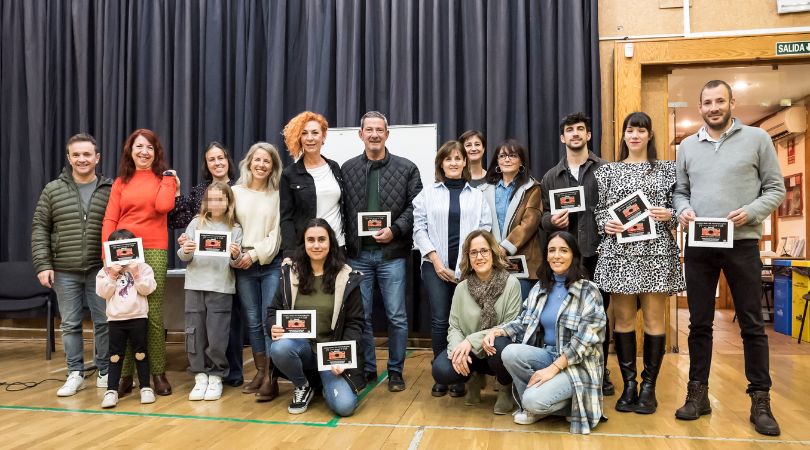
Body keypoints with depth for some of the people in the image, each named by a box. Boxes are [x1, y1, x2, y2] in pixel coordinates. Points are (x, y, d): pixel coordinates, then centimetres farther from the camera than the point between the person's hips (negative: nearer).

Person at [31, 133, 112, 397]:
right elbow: (40, 228, 5)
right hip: (65, 271, 2)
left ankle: (105, 372, 18)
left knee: (104, 322, 4)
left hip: (100, 270, -1)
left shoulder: (110, 191, 1)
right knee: (70, 324, 8)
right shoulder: (52, 190, 5)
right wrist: (42, 264, -4)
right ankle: (75, 374, 20)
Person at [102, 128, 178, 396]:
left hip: (154, 252, -2)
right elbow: (109, 220, 6)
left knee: (153, 315, -2)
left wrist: (168, 180, 0)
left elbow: (163, 206, -11)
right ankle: (125, 375, 10)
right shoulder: (120, 182, 15)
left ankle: (158, 374, 9)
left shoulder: (164, 178, 11)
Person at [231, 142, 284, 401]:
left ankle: (270, 378, -1)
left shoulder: (278, 195, 2)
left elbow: (277, 232, -2)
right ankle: (260, 373, 18)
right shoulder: (235, 192, 8)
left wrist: (256, 255, -9)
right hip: (242, 266, 2)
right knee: (253, 321, 8)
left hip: (271, 264, -2)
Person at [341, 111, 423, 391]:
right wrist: (344, 246, -2)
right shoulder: (347, 169, 7)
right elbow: (340, 210, 6)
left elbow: (415, 207, -1)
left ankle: (395, 371, 19)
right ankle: (367, 369, 24)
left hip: (392, 253, -1)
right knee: (361, 316, 9)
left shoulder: (406, 169, 3)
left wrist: (395, 230, -14)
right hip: (358, 254, 2)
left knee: (396, 316, 4)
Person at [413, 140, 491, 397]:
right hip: (436, 265, 0)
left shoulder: (477, 195, 12)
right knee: (439, 320, -5)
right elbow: (419, 228, 3)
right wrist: (436, 260, -7)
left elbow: (485, 229, 4)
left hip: (468, 268, 1)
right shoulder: (428, 194, 10)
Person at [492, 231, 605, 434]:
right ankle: (531, 405, -2)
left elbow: (586, 340, -15)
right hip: (547, 354, 6)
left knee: (534, 400, -29)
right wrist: (497, 331, -13)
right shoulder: (540, 288, 8)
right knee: (510, 353, -24)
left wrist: (553, 368, -21)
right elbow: (523, 322, 7)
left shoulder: (588, 291, -9)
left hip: (577, 364, -6)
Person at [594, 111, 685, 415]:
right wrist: (605, 225, -11)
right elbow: (598, 210, 9)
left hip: (656, 252, 0)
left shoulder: (667, 169, 10)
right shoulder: (608, 171, 11)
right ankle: (629, 385, 13)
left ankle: (649, 386, 12)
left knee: (654, 320, 1)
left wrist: (669, 215, -12)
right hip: (619, 252, 1)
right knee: (623, 319, 3)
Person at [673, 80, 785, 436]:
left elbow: (776, 189, 1)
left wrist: (750, 212, -16)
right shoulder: (687, 146, 10)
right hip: (698, 246, 3)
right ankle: (698, 393, 19)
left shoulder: (757, 139, 2)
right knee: (699, 323, 9)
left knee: (752, 325, 4)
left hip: (742, 243, -2)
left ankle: (760, 401, 15)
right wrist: (683, 210, -8)